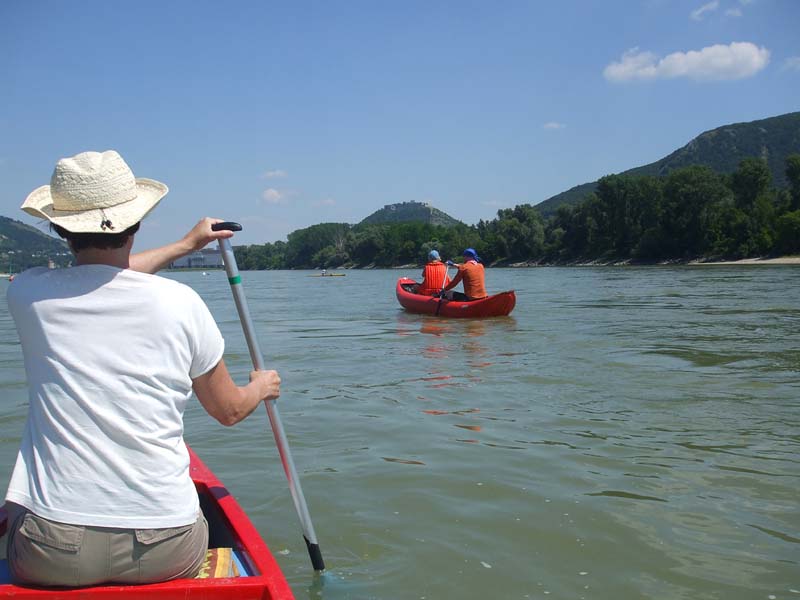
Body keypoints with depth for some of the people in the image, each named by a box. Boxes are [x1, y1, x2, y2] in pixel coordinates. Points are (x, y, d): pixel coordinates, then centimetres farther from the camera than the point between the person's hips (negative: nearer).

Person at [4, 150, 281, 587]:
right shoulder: (179, 301, -6)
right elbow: (229, 410, 8)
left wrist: (186, 244, 36)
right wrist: (261, 387, 31)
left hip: (51, 554, 1)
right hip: (165, 550, 0)